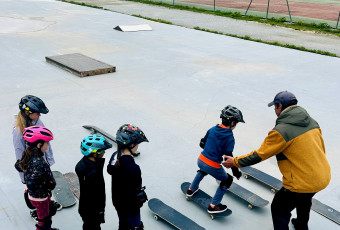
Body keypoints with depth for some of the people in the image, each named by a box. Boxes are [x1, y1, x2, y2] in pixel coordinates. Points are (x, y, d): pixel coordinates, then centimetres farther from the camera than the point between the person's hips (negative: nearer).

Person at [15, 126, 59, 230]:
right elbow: (31, 184, -37)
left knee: (52, 210, 31)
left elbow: (18, 166, 7)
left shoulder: (28, 154, -8)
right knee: (44, 220, 15)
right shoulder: (38, 163, -36)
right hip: (39, 197, -9)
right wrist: (48, 185, -23)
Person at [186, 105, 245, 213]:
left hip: (201, 160, 6)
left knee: (203, 170, 41)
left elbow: (202, 143, 13)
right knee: (227, 180, 18)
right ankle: (213, 205, 18)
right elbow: (228, 156, -18)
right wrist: (236, 171, -7)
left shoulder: (212, 129, 2)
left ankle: (191, 189, 52)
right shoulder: (230, 137, -15)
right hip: (213, 167, -6)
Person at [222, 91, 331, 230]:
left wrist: (235, 162, -5)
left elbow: (259, 155, -17)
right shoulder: (312, 122, 2)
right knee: (304, 200, 35)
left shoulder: (280, 131, -22)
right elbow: (321, 149, 12)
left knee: (279, 210, 10)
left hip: (302, 183, -9)